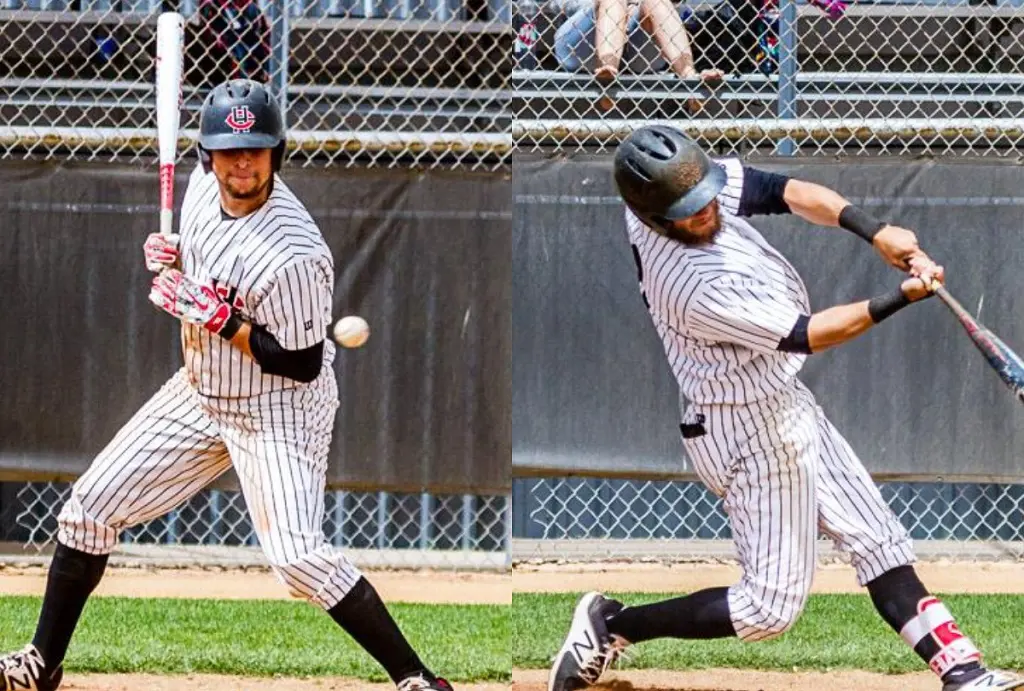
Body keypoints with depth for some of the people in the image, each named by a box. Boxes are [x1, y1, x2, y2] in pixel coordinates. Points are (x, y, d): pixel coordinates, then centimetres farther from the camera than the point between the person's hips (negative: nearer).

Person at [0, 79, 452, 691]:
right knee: (92, 503, 7)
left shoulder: (293, 253, -30)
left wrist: (220, 318, -26)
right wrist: (172, 257, -6)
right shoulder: (205, 185, -6)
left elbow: (302, 364, -23)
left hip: (280, 407, -8)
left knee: (298, 558, -23)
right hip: (202, 390, 8)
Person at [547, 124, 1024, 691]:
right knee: (770, 606, -1)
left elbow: (789, 192, -8)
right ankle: (613, 626, 10)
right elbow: (806, 335, -26)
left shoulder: (681, 184, -13)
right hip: (751, 428, -9)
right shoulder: (700, 291, -35)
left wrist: (876, 233, -21)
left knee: (875, 538, 12)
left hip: (782, 404, 9)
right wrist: (904, 297, -26)